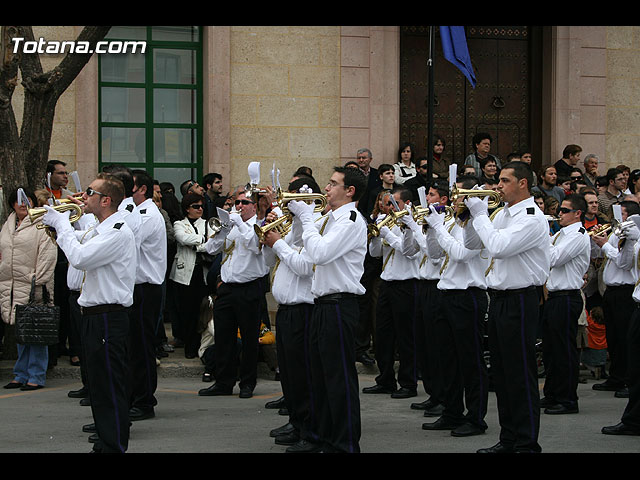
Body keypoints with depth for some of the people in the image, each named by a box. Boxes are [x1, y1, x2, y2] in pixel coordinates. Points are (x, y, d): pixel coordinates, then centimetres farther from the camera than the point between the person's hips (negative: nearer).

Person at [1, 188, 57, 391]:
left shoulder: (41, 225, -5)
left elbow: (48, 254, -10)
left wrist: (38, 281, -14)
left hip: (32, 287, -7)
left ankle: (36, 377, -1)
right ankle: (21, 375, 18)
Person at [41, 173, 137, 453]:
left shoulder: (118, 232, -17)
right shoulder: (99, 229, 15)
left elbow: (80, 258, -25)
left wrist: (62, 224, -13)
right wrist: (55, 221, 10)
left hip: (108, 318, -10)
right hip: (95, 316, 10)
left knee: (110, 387, -6)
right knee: (99, 385, 17)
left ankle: (114, 446, -2)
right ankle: (105, 442, 26)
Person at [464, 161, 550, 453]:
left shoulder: (532, 218, -15)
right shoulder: (503, 214, 13)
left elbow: (498, 247, -25)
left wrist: (479, 214, -14)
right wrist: (468, 214, 5)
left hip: (519, 300, -9)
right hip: (498, 298, 9)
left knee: (521, 374, -5)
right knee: (501, 373, 13)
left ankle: (527, 443, -1)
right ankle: (508, 438, 21)